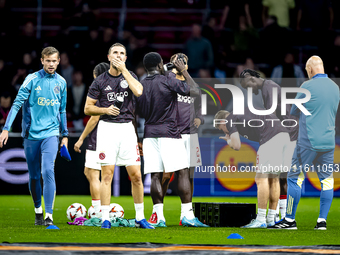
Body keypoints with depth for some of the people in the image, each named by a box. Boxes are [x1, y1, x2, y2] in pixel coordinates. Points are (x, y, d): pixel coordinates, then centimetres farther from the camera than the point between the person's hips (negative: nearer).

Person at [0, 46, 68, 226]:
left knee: (48, 171, -17)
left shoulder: (61, 82, 6)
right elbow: (17, 104, -7)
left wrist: (65, 135, 19)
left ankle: (49, 215, -18)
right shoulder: (32, 80, -5)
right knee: (34, 176, 8)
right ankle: (38, 211, 28)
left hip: (51, 133, 1)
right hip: (31, 134, -1)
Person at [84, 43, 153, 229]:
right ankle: (105, 218, -2)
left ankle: (140, 217, 10)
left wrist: (123, 69, -9)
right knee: (107, 174, -5)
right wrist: (106, 110, -11)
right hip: (107, 128, -2)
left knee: (135, 175, 0)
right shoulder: (100, 81, 4)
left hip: (127, 128, 2)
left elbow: (138, 91, -15)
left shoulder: (130, 76, 8)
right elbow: (88, 109, 6)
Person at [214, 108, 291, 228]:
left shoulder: (230, 120, 8)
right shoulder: (243, 113, 32)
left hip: (271, 138, -9)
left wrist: (228, 141, 22)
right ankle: (271, 219, 17)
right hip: (284, 134, 9)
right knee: (273, 178, 14)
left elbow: (236, 146, 2)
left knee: (261, 178, -4)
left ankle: (261, 220, -5)